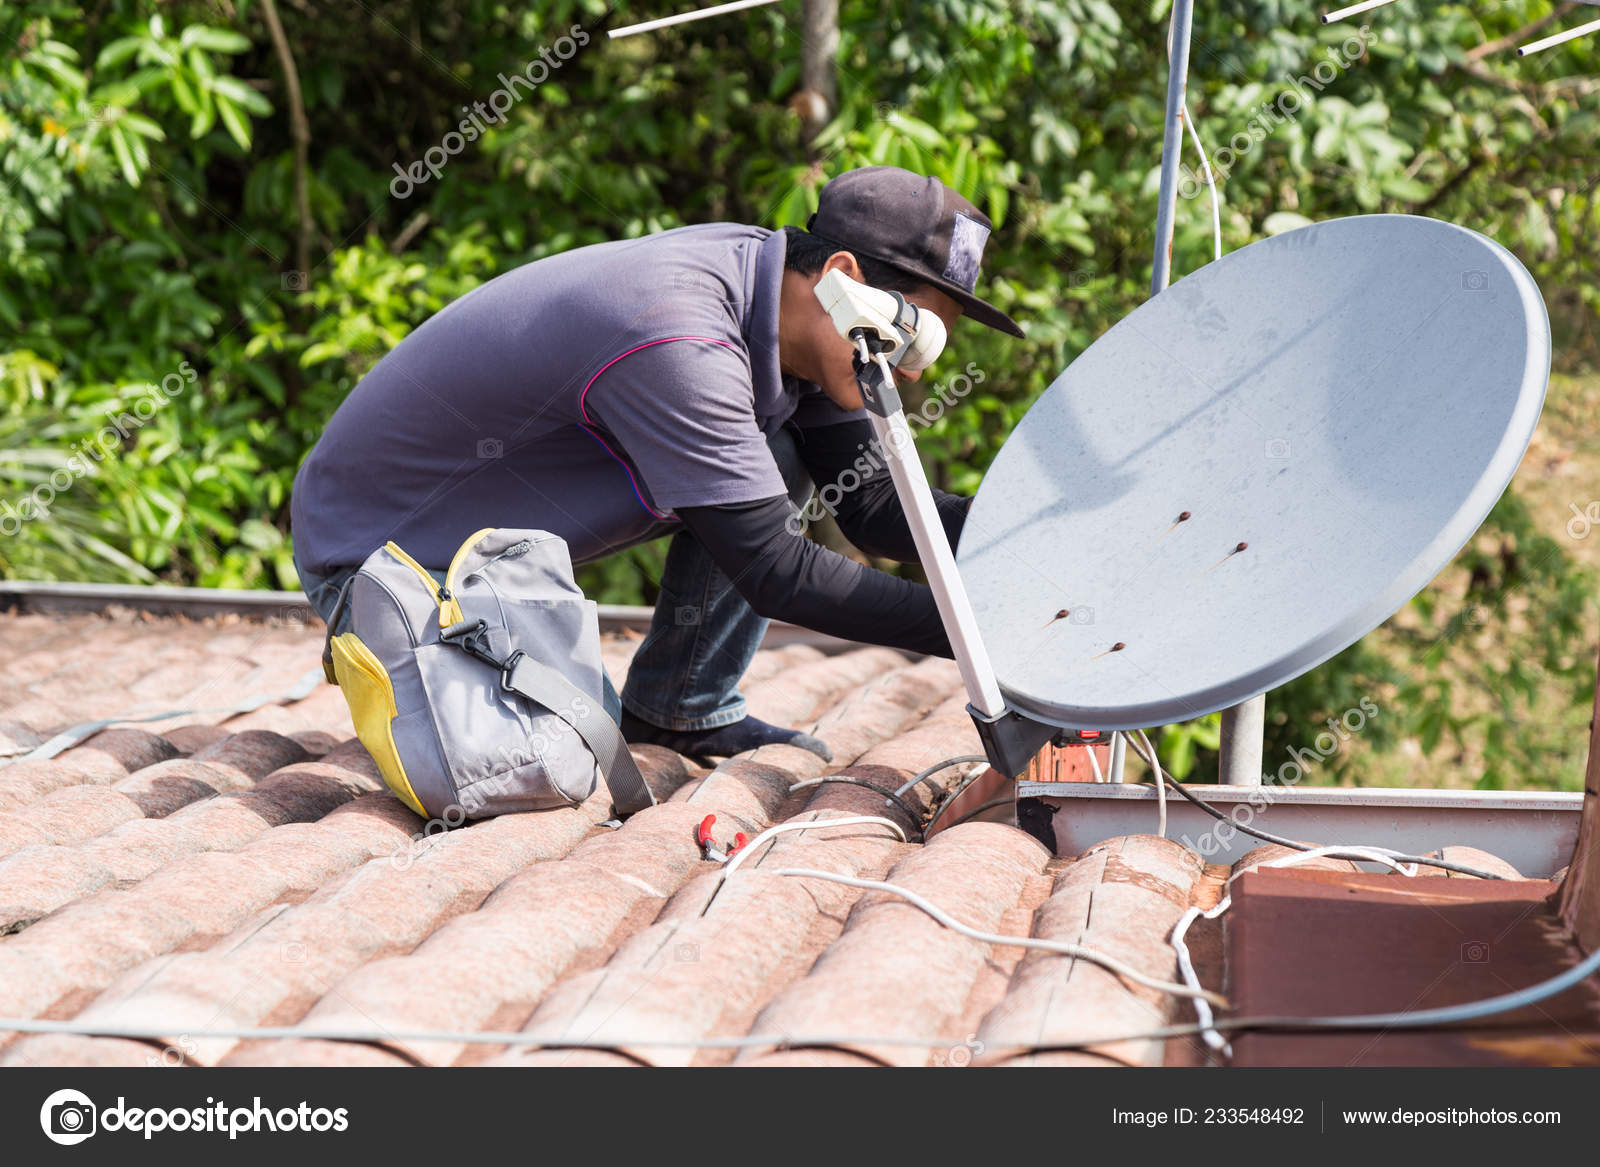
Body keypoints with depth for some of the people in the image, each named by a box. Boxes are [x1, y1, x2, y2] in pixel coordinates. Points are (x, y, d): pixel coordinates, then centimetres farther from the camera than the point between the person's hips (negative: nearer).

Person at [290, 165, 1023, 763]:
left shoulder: (782, 306, -6)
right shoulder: (674, 344, -35)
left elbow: (873, 509, -1)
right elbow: (776, 573, -32)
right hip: (374, 548, -8)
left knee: (775, 462, -5)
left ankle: (681, 709, 9)